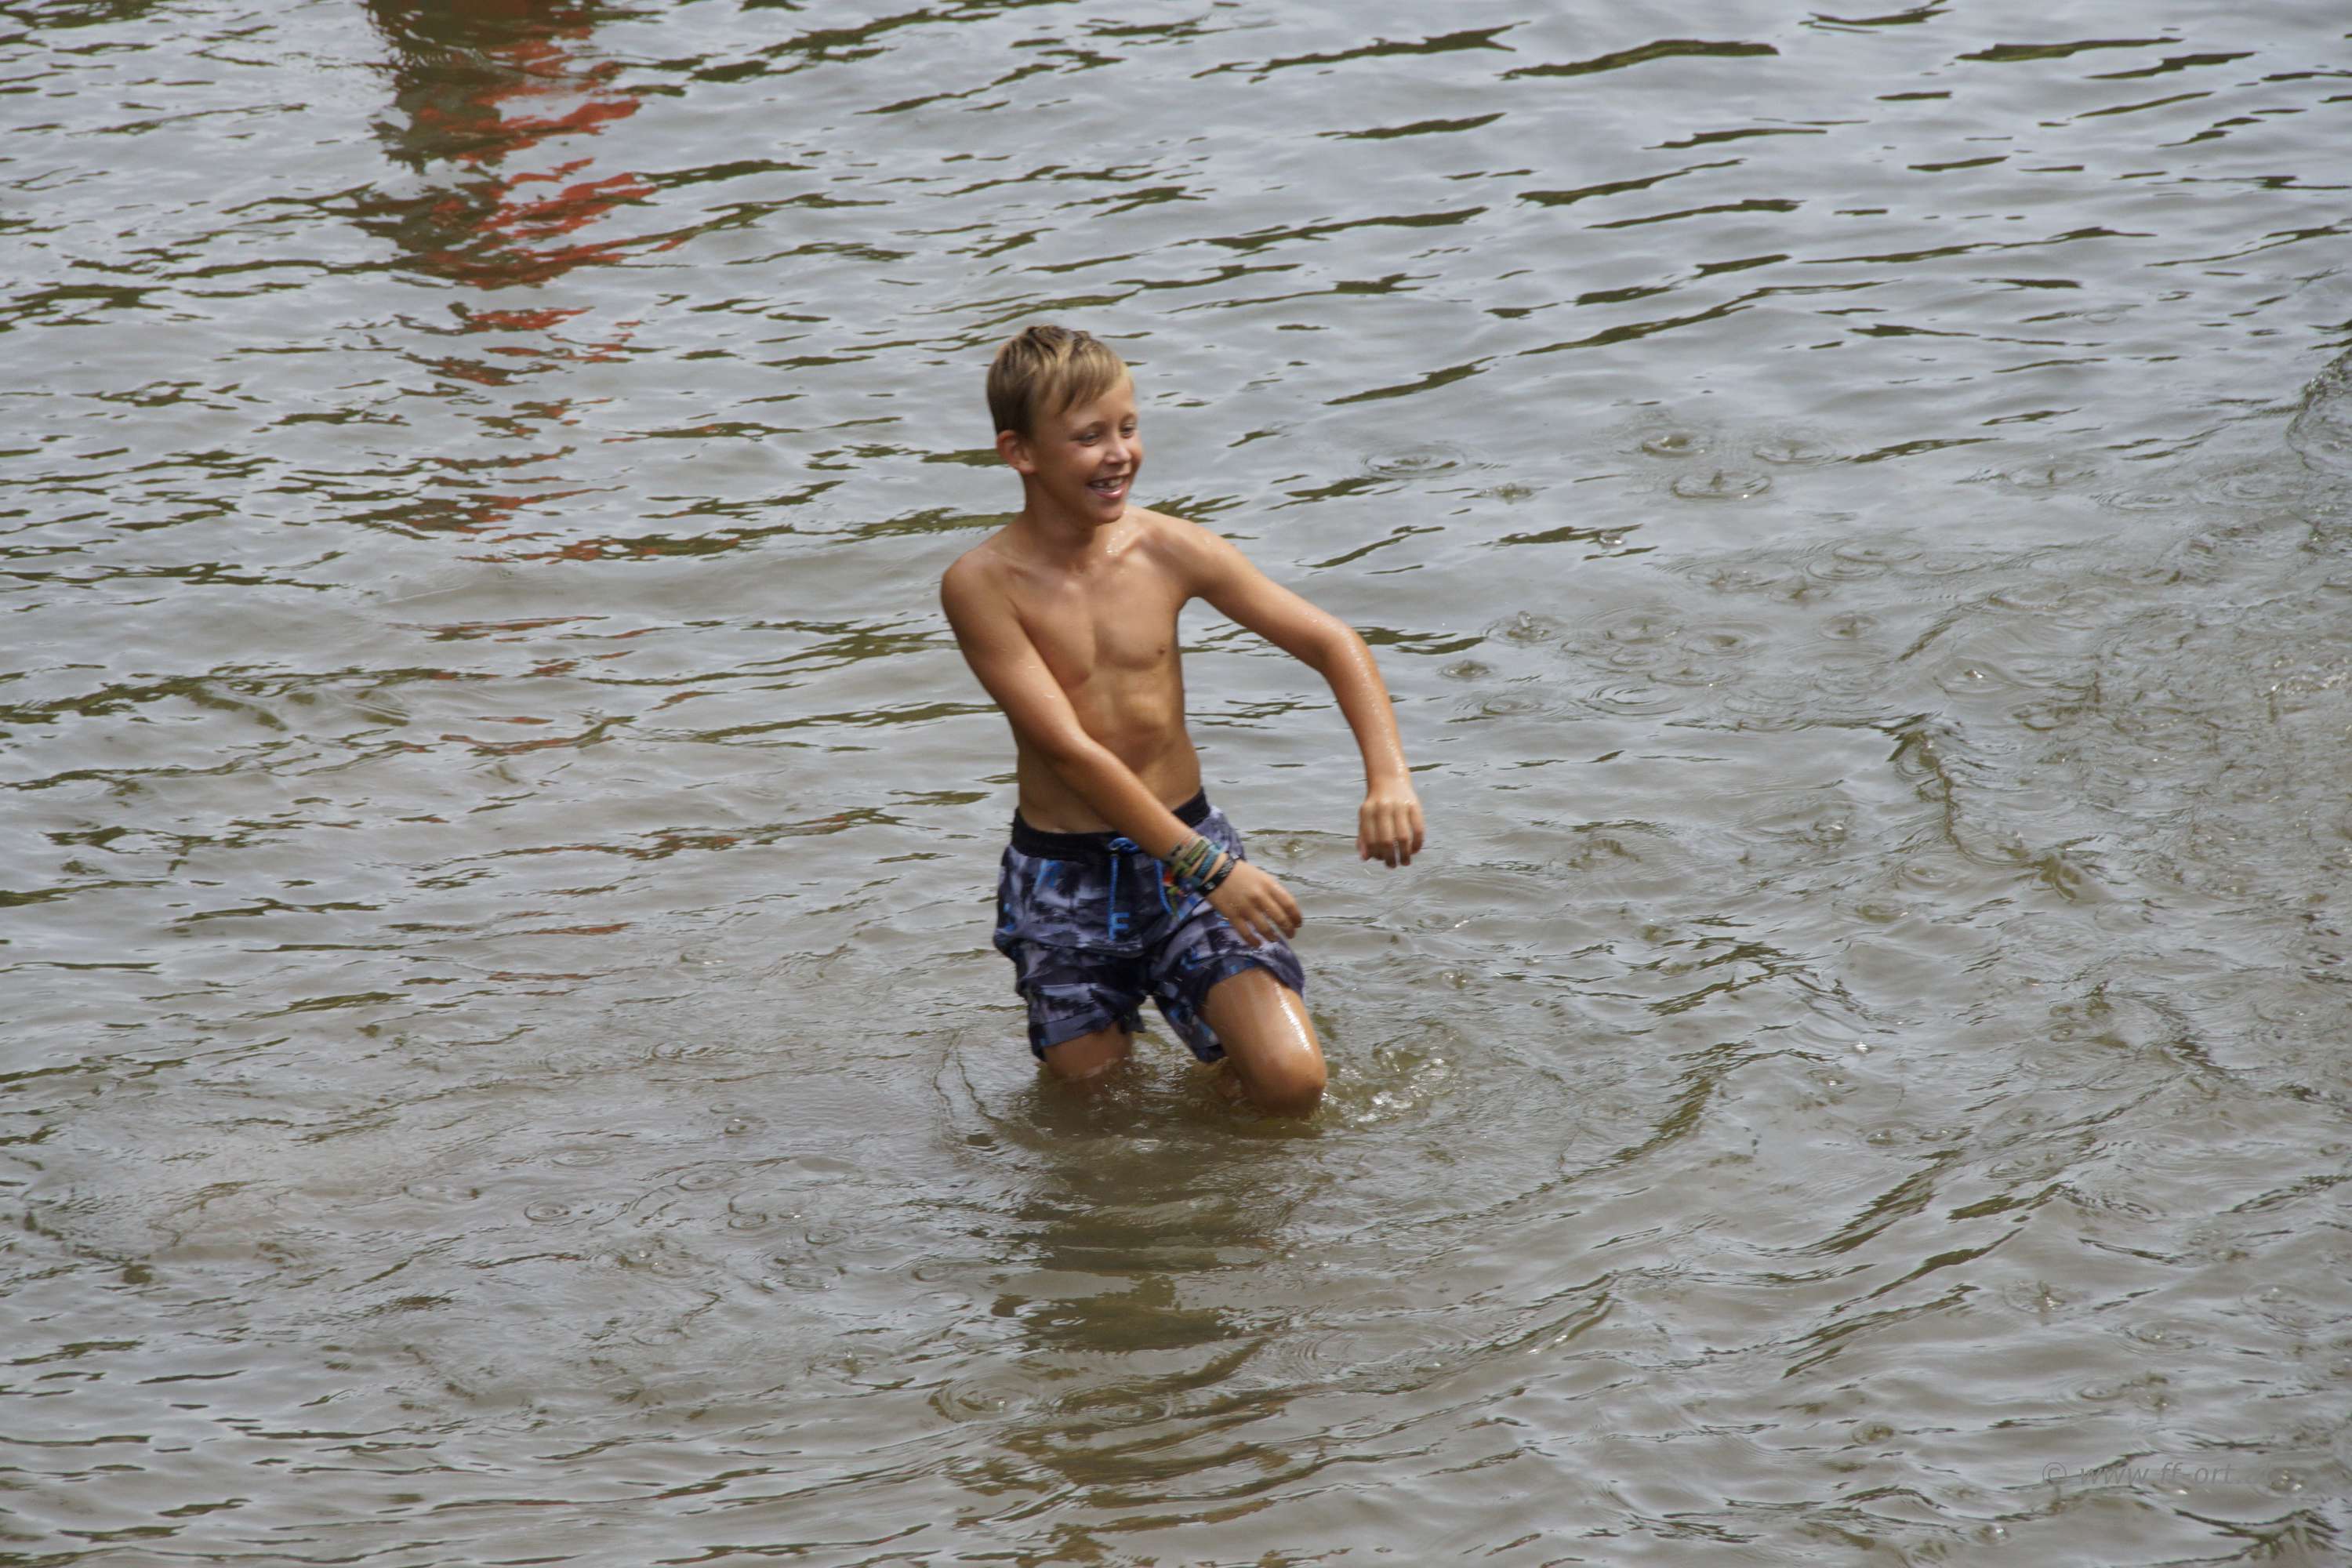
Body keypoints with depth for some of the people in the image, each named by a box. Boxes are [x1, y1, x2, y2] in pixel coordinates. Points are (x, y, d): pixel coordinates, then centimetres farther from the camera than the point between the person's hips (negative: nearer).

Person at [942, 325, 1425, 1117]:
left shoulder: (1172, 551, -6)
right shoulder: (984, 584, -15)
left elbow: (1331, 642, -1)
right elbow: (1069, 749, -20)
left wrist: (1388, 776, -18)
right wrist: (1208, 867, -23)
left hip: (1186, 842, 2)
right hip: (1065, 880, -2)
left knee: (1291, 1084, -12)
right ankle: (1113, 1017, 37)